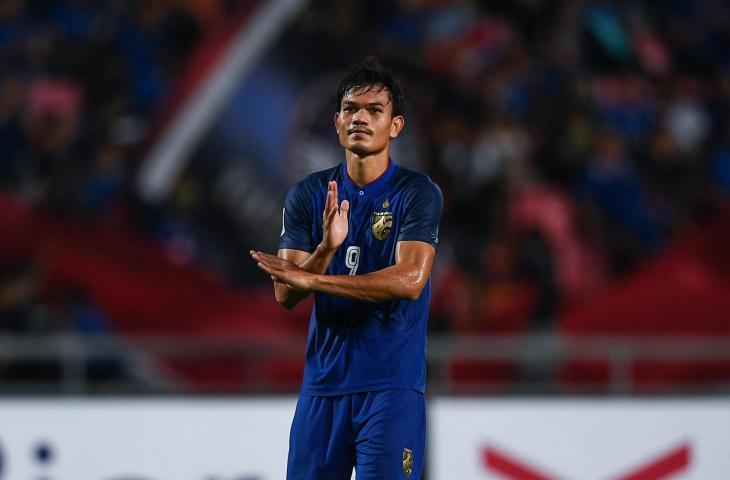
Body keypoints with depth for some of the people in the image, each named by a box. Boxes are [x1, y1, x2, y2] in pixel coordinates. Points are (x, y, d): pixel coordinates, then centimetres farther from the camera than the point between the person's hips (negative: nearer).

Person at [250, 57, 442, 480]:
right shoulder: (308, 195, 7)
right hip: (322, 382, 4)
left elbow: (410, 280, -18)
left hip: (391, 385, -4)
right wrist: (326, 247, -19)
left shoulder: (418, 193, -5)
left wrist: (310, 278, -18)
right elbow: (285, 294, 1)